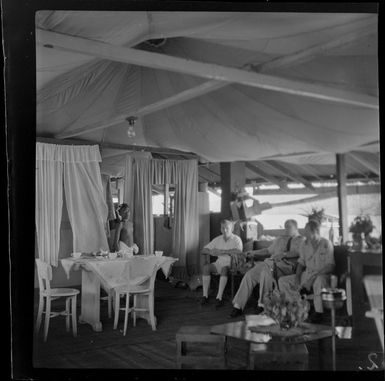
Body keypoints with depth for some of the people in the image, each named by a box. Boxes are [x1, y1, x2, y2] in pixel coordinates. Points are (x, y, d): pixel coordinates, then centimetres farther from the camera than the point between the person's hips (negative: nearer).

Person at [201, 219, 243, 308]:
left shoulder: (236, 239, -2)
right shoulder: (218, 239, 12)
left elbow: (239, 251, -24)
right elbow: (203, 250, 13)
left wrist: (222, 251, -22)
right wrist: (210, 252, -12)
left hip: (231, 264, -5)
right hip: (219, 263, 5)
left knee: (224, 269, -36)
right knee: (206, 267, -22)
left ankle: (219, 298, -34)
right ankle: (205, 296, -21)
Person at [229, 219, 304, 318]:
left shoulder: (301, 240, 10)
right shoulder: (279, 239, 31)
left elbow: (299, 252, -10)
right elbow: (268, 250, 32)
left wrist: (284, 254, -23)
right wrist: (254, 253, 20)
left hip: (287, 265, -6)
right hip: (271, 263, 6)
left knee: (266, 271, -36)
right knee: (250, 275, -16)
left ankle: (262, 304, -27)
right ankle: (238, 306, -16)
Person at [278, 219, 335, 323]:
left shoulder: (326, 244, -8)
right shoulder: (305, 244, 9)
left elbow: (330, 267, -13)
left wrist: (314, 274, -24)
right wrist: (297, 277, -3)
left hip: (322, 275, -6)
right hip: (306, 275, 6)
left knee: (319, 280, -42)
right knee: (282, 281, -8)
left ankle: (319, 313, -24)